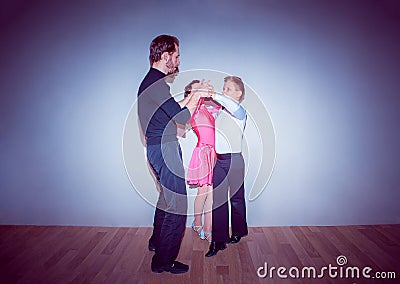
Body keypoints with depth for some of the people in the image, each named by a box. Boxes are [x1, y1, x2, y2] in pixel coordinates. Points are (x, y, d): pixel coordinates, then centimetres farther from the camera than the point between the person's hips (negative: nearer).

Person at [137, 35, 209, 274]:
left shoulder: (151, 81, 14)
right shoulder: (157, 84, -18)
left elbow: (173, 110, 22)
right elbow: (183, 117, -21)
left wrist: (191, 96, 18)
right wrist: (196, 96, -7)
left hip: (159, 147, 11)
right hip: (164, 148, -11)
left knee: (167, 196, 24)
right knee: (176, 205, -3)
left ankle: (157, 241, 41)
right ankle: (163, 260, 10)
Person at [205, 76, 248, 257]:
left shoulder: (240, 113, -8)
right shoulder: (220, 112, 11)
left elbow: (233, 106, -31)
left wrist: (213, 95, -36)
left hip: (234, 159, -5)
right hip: (219, 160, 5)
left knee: (236, 198, 11)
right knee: (218, 199, 3)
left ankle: (238, 232, 33)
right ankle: (218, 240, 10)